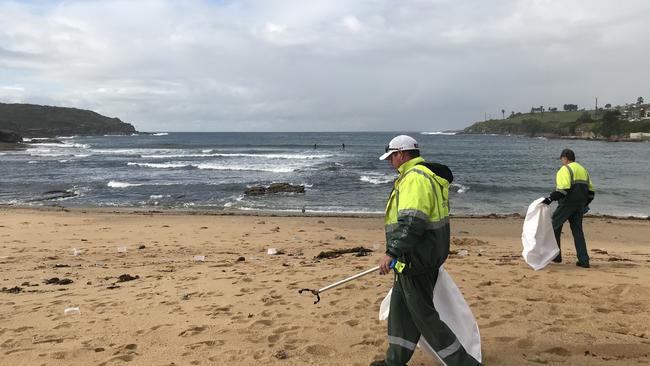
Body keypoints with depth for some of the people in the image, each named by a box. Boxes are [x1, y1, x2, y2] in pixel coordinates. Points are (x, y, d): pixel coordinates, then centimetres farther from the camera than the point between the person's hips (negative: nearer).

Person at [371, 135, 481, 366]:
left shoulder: (415, 177, -19)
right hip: (424, 257, 11)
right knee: (400, 306, 18)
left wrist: (392, 252, -28)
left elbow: (411, 222, -29)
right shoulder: (425, 174, 15)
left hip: (416, 258, -11)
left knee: (424, 315, -2)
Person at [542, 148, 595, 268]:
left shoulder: (565, 169, -8)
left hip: (567, 204, -8)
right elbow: (591, 190, 21)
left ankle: (555, 256, 7)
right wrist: (584, 203, 28)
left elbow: (563, 189, -23)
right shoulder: (583, 170, 19)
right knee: (577, 231, 11)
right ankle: (583, 260, 5)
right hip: (579, 206, 8)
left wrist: (551, 198, -23)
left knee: (554, 226, 6)